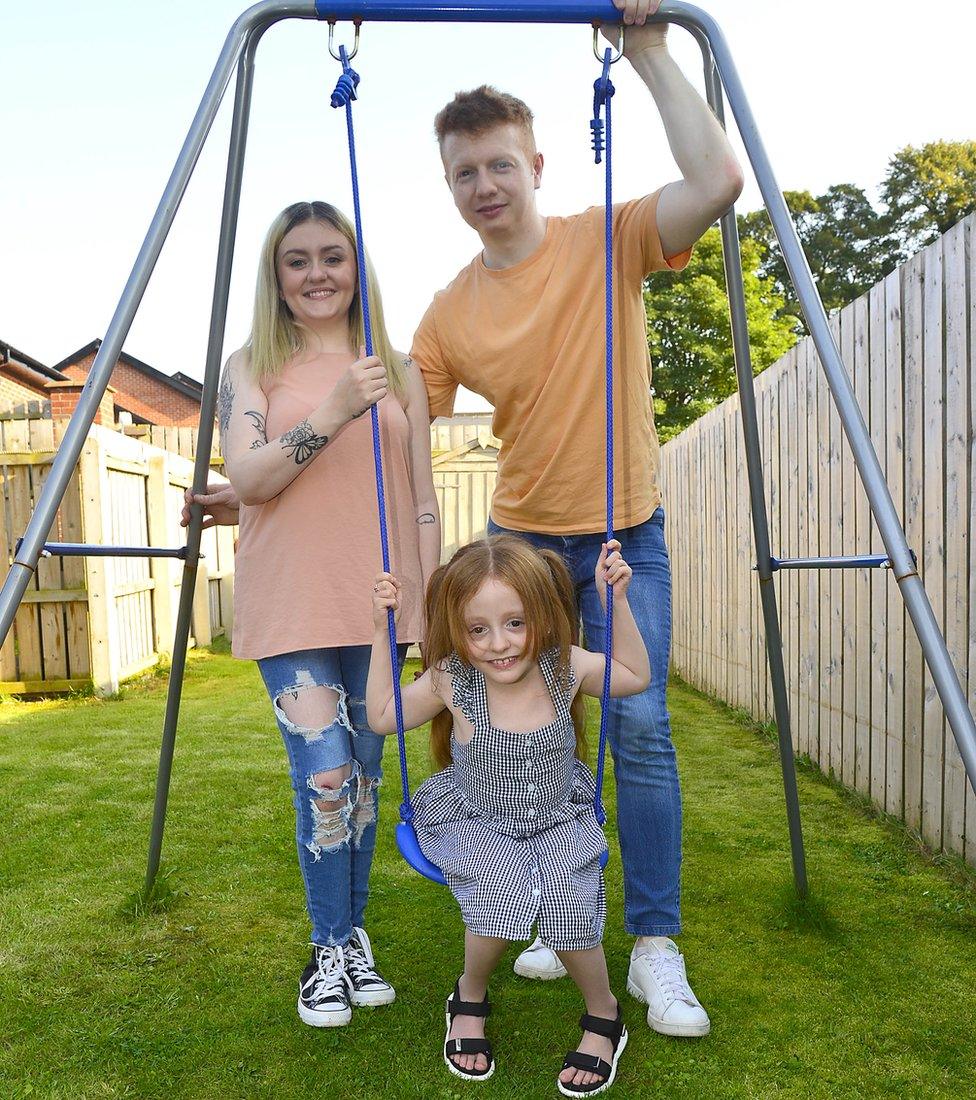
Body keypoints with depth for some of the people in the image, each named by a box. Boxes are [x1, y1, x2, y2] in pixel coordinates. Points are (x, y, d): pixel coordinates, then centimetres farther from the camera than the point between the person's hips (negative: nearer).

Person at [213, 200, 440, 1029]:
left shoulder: (398, 370, 10)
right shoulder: (252, 366, 5)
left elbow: (423, 501, 9)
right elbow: (247, 481, -9)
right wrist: (333, 411, -20)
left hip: (380, 604, 2)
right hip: (292, 608, -2)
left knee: (364, 777, 10)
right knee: (324, 776, -8)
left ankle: (354, 937, 28)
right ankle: (330, 951, 14)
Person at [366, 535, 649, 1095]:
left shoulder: (567, 668, -14)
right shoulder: (450, 681, -18)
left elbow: (635, 675, 4)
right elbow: (383, 716, -3)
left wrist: (617, 602, -9)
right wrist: (384, 631, -13)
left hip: (558, 820, 1)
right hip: (476, 821, -1)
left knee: (573, 911, -22)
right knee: (502, 900, -28)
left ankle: (604, 1014, 13)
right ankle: (470, 998, 8)